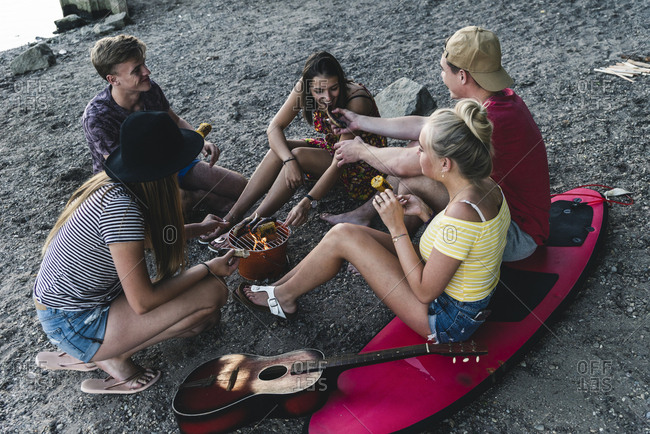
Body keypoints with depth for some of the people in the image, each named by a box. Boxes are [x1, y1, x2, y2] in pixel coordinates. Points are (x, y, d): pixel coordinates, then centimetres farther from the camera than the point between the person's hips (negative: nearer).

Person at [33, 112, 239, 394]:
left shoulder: (111, 185, -2)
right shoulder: (120, 207, -29)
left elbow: (143, 238, 19)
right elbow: (143, 301, -25)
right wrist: (207, 268, -14)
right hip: (74, 326, -9)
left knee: (206, 318, 10)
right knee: (212, 292, -18)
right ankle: (113, 357, -2)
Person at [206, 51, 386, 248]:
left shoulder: (356, 101, -33)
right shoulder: (304, 88, -17)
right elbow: (275, 127, -17)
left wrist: (308, 202, -43)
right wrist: (288, 160, -36)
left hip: (363, 164, -5)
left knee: (299, 155, -29)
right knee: (279, 151, -20)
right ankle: (232, 218, -17)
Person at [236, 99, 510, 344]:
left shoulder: (463, 211, -32)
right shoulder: (484, 186, -5)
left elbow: (425, 292, -26)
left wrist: (397, 228, -22)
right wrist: (426, 214, -3)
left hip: (446, 320, -9)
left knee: (342, 236, -10)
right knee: (347, 233, 7)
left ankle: (284, 296, 14)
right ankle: (281, 286, 24)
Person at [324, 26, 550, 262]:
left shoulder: (490, 122, -33)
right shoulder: (501, 98, -2)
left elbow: (403, 164, -26)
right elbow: (423, 126, 6)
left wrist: (361, 151, -6)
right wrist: (360, 121, 12)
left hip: (517, 235, -9)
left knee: (414, 179, -22)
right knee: (417, 149, 8)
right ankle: (364, 214, 20)